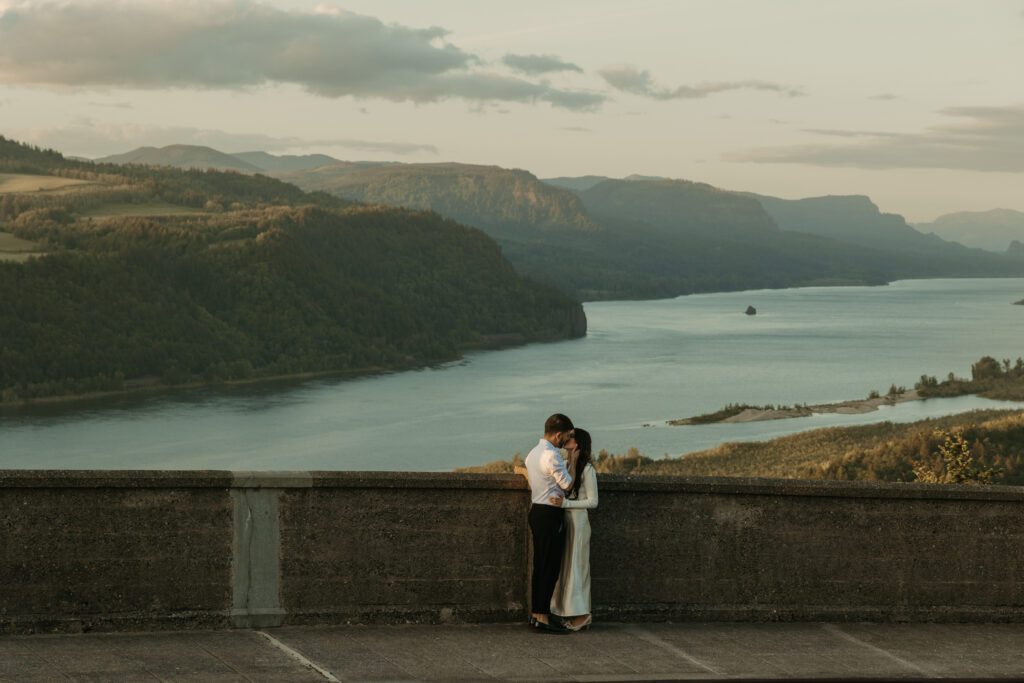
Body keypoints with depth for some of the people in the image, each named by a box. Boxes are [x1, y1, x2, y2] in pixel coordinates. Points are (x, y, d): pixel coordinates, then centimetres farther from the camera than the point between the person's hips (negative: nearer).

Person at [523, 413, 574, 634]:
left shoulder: (533, 453, 14)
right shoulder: (551, 455, -17)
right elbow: (567, 483, -13)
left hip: (536, 510, 10)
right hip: (550, 514, -10)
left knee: (540, 565, 14)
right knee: (550, 567, -7)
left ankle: (535, 613, 17)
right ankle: (543, 618, -8)